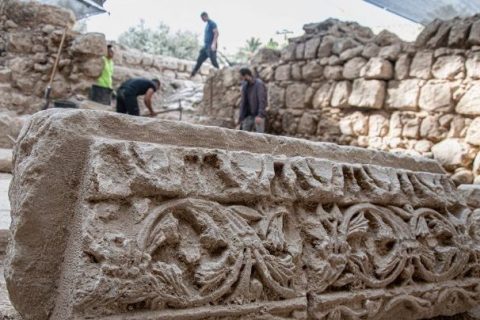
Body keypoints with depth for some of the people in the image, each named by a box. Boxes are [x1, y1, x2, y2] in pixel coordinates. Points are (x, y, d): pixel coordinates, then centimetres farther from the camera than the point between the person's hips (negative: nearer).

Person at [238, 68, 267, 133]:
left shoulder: (259, 84, -8)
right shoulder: (245, 85, 11)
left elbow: (262, 100, -16)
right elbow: (243, 101, 14)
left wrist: (260, 115, -25)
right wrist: (241, 117, 10)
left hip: (258, 116, -6)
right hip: (248, 116, 6)